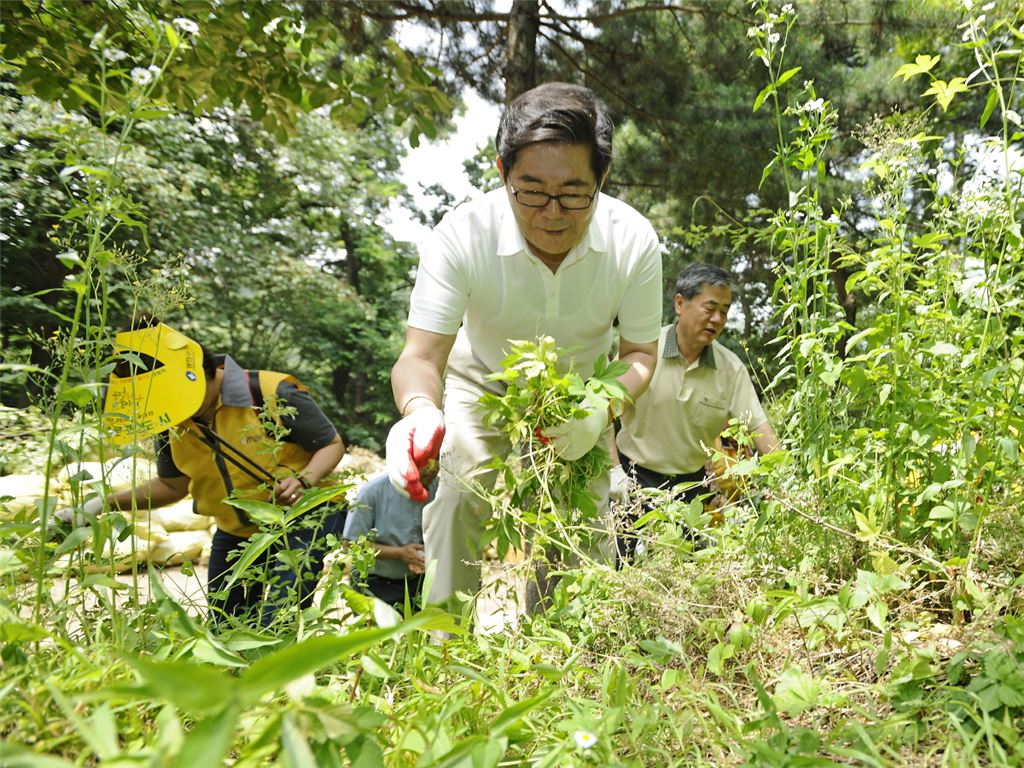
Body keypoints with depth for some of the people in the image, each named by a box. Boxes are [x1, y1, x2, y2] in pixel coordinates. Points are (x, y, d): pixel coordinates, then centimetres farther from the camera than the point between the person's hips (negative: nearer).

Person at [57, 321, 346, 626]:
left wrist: (303, 481, -34)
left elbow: (333, 445, -14)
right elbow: (173, 485, 7)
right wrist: (101, 504, -6)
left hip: (302, 518, -6)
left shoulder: (272, 395, -26)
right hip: (236, 532, 6)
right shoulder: (171, 422, -7)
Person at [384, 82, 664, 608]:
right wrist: (419, 409, -58)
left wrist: (602, 408, -37)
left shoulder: (635, 241, -28)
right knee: (461, 491, -23)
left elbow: (640, 352, -15)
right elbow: (421, 354, -34)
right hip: (483, 383, -1)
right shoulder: (461, 237, -34)